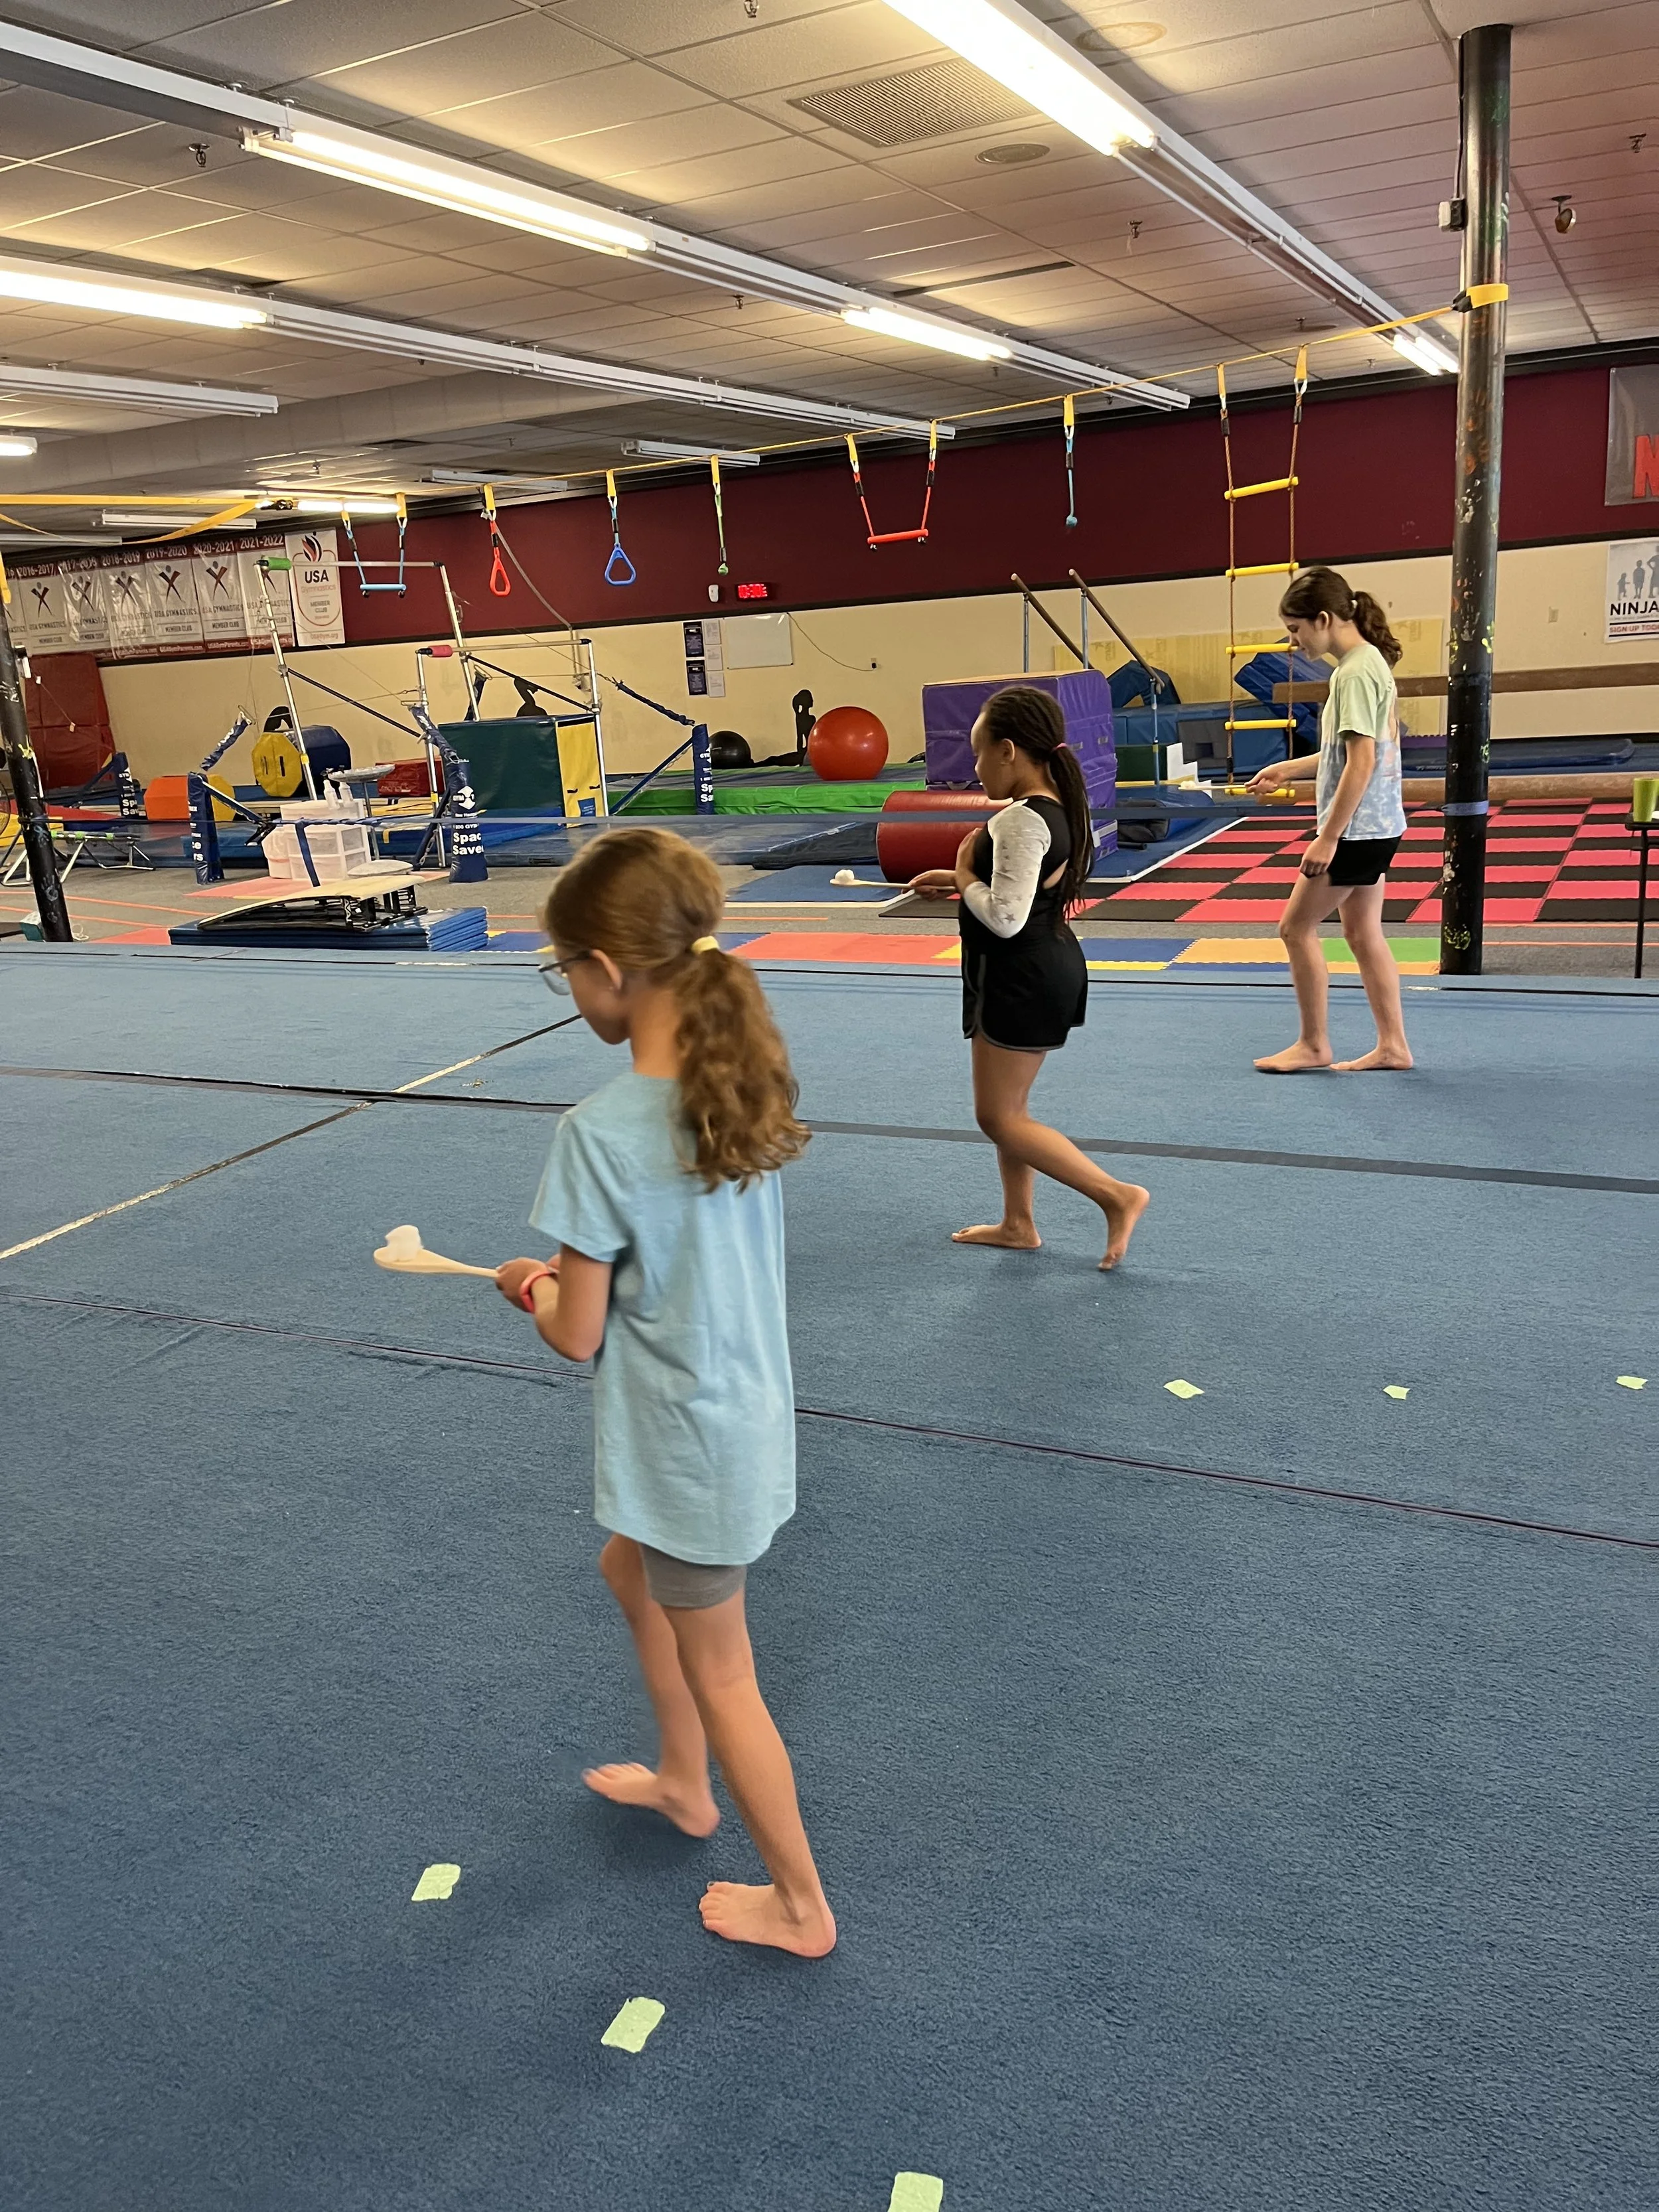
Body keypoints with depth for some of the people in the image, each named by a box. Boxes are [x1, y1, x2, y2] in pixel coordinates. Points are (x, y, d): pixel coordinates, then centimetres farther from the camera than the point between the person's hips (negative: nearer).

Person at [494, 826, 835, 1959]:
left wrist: (533, 1285, 2)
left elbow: (579, 1335, -18)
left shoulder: (602, 1132, -28)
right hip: (747, 1410, 8)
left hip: (685, 1445, -8)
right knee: (630, 1570, 32)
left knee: (718, 1672, 13)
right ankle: (683, 1782, 51)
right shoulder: (743, 1083, -6)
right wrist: (581, 1268, 6)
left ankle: (801, 1905, 33)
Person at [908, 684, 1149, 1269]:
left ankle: (1117, 1195, -1)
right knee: (1007, 1108, 19)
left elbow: (1004, 916, -27)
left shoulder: (1022, 819, -23)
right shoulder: (1057, 807, 7)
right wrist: (959, 878, 9)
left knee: (999, 1118, 0)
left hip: (1021, 980, -10)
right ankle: (1018, 1223, 30)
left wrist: (963, 875, -10)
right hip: (1046, 968, 10)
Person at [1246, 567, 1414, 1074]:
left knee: (1297, 926, 0)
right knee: (1363, 933, 13)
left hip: (1357, 829, -10)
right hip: (1378, 825, 10)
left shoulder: (1355, 673, -19)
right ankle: (1392, 1045, 18)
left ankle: (1314, 1045, 10)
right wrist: (1290, 769, 22)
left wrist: (1327, 838, -22)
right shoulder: (1370, 662, 11)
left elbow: (1361, 761, -24)